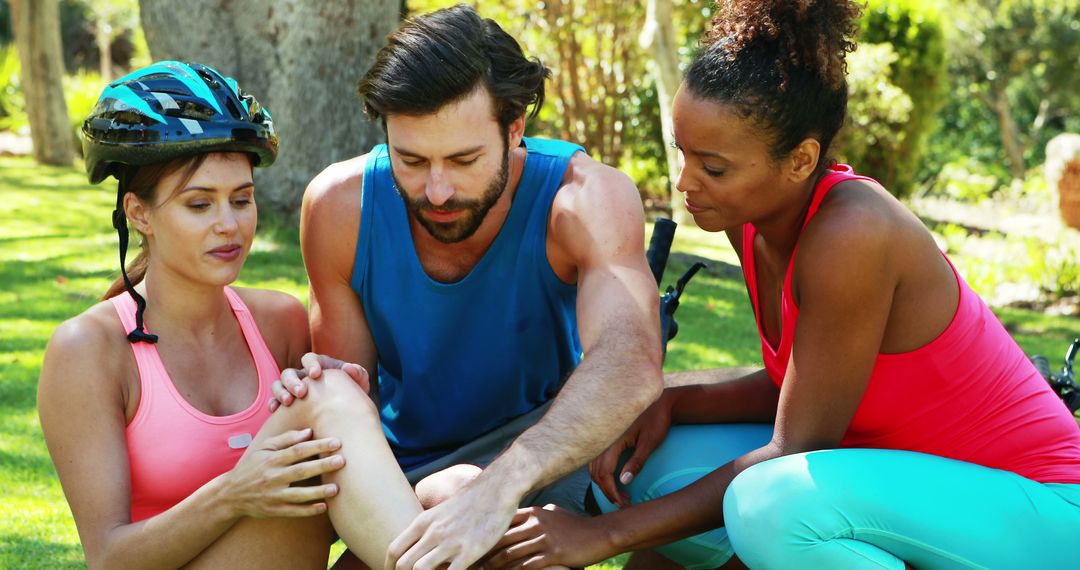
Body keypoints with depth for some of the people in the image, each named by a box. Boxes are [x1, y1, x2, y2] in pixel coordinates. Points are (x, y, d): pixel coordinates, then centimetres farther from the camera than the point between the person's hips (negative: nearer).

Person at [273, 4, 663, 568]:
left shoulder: (587, 198, -23)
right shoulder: (339, 205, -14)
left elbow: (630, 364, -41)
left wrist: (498, 487, -57)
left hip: (546, 461, -3)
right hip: (403, 473, 3)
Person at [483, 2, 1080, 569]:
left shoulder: (851, 233, -28)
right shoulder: (752, 215, -3)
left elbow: (794, 450, -23)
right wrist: (670, 402, -9)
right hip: (913, 468, 8)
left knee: (772, 506, -33)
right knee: (653, 465, -3)